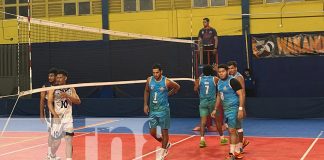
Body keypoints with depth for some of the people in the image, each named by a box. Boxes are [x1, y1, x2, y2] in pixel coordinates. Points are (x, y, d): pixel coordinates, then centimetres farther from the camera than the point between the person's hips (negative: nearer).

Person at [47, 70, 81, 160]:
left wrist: (67, 96, -15)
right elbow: (49, 103, -8)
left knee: (69, 140, -6)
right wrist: (55, 114, -24)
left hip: (68, 118, 2)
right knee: (57, 141, 5)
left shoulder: (71, 89, 8)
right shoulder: (53, 89, 1)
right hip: (58, 118, -1)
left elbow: (78, 102, 0)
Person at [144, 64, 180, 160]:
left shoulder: (167, 82, -13)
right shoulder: (149, 80, -2)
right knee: (152, 132, 5)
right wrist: (145, 104, 9)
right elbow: (146, 91, 14)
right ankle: (166, 144, 30)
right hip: (152, 110, 4)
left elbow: (177, 87, 5)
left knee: (164, 131, 2)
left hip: (163, 110, -4)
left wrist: (168, 94, 0)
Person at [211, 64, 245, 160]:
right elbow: (219, 96, 22)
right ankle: (237, 152, 19)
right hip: (226, 109, 8)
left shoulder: (232, 81, -14)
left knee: (232, 131, -8)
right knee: (233, 131, 11)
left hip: (233, 109, -8)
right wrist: (215, 109, 21)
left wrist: (241, 109, -23)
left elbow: (241, 95, -16)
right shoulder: (219, 82, 10)